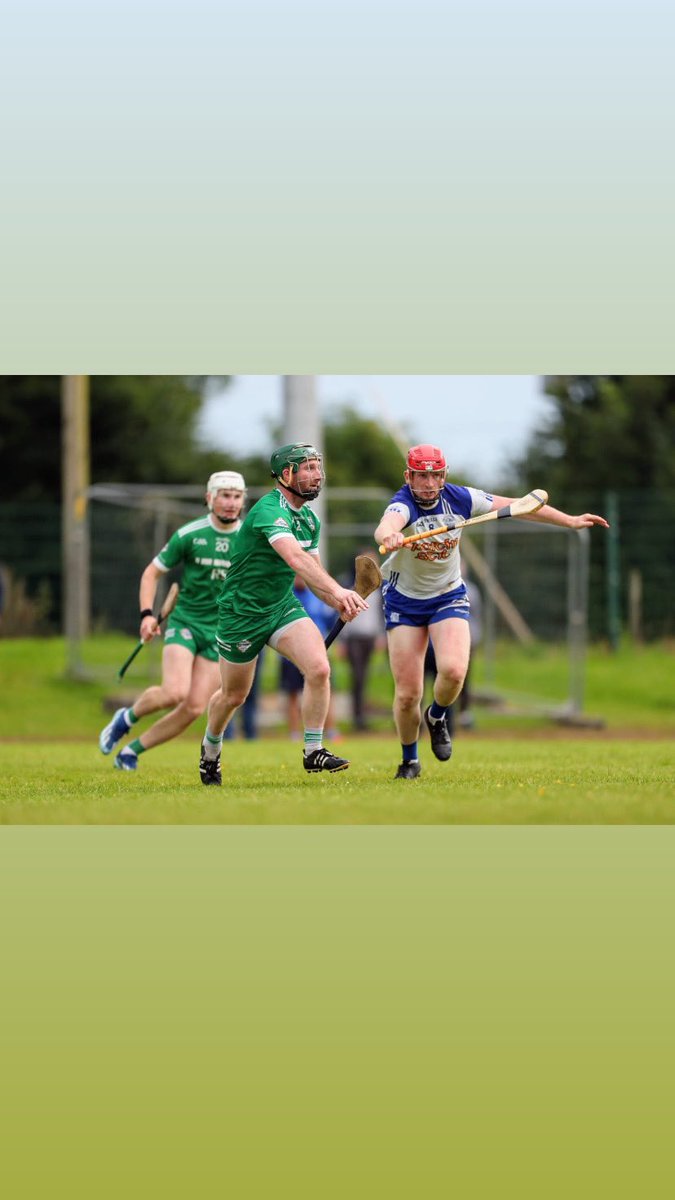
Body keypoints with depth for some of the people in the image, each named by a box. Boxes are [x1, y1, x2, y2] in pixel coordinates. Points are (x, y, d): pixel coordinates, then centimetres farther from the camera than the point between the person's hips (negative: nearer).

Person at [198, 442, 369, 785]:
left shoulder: (310, 519, 3)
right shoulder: (269, 510, -26)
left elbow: (311, 571, 14)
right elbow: (295, 558, -42)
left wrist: (338, 603, -6)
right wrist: (337, 590, -54)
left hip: (283, 606, 6)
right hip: (242, 612, -6)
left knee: (319, 669, -19)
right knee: (233, 696, 10)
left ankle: (313, 751, -8)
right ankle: (210, 750, 40)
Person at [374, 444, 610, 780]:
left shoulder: (459, 499, -12)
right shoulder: (402, 505, -25)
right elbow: (388, 524, -51)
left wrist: (570, 521, 4)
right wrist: (388, 536, -76)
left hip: (449, 597, 2)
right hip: (404, 599, -2)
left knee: (453, 670, -23)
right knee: (407, 692, -6)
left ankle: (437, 717, 11)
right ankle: (409, 760, 20)